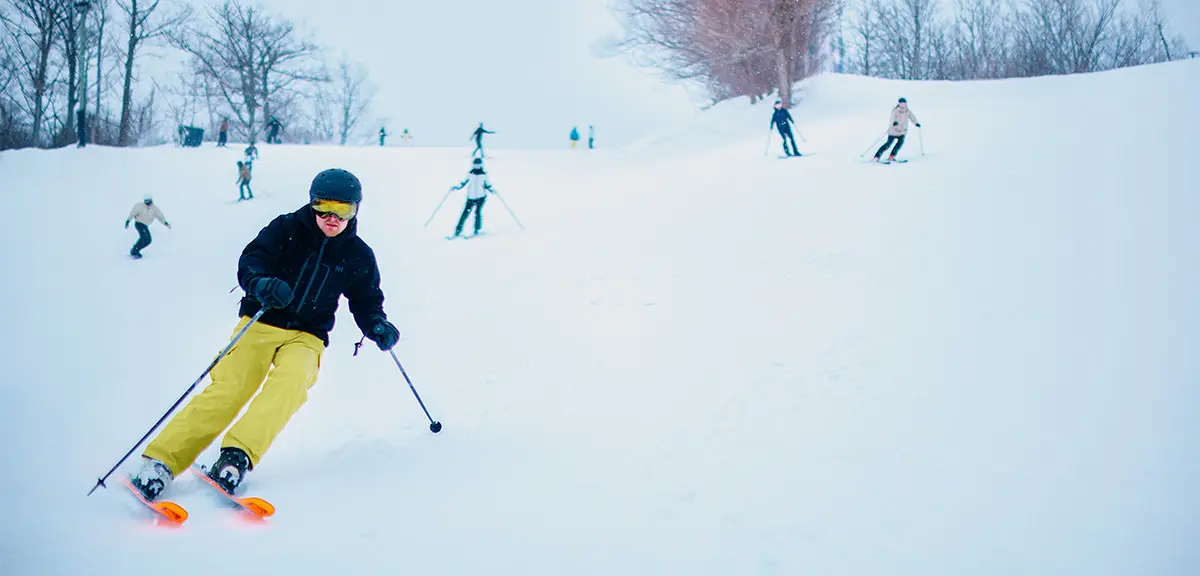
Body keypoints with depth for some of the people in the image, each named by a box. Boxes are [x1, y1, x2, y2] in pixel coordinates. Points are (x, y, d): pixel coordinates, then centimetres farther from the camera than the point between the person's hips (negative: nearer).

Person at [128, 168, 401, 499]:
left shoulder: (358, 256, 7)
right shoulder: (286, 229, -1)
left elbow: (366, 301, 16)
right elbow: (250, 262, -10)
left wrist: (378, 326, -6)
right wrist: (260, 283, -34)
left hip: (307, 337, 1)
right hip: (260, 324, -1)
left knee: (290, 383, -31)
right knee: (228, 389, -19)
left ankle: (237, 456, -41)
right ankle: (160, 462, -19)